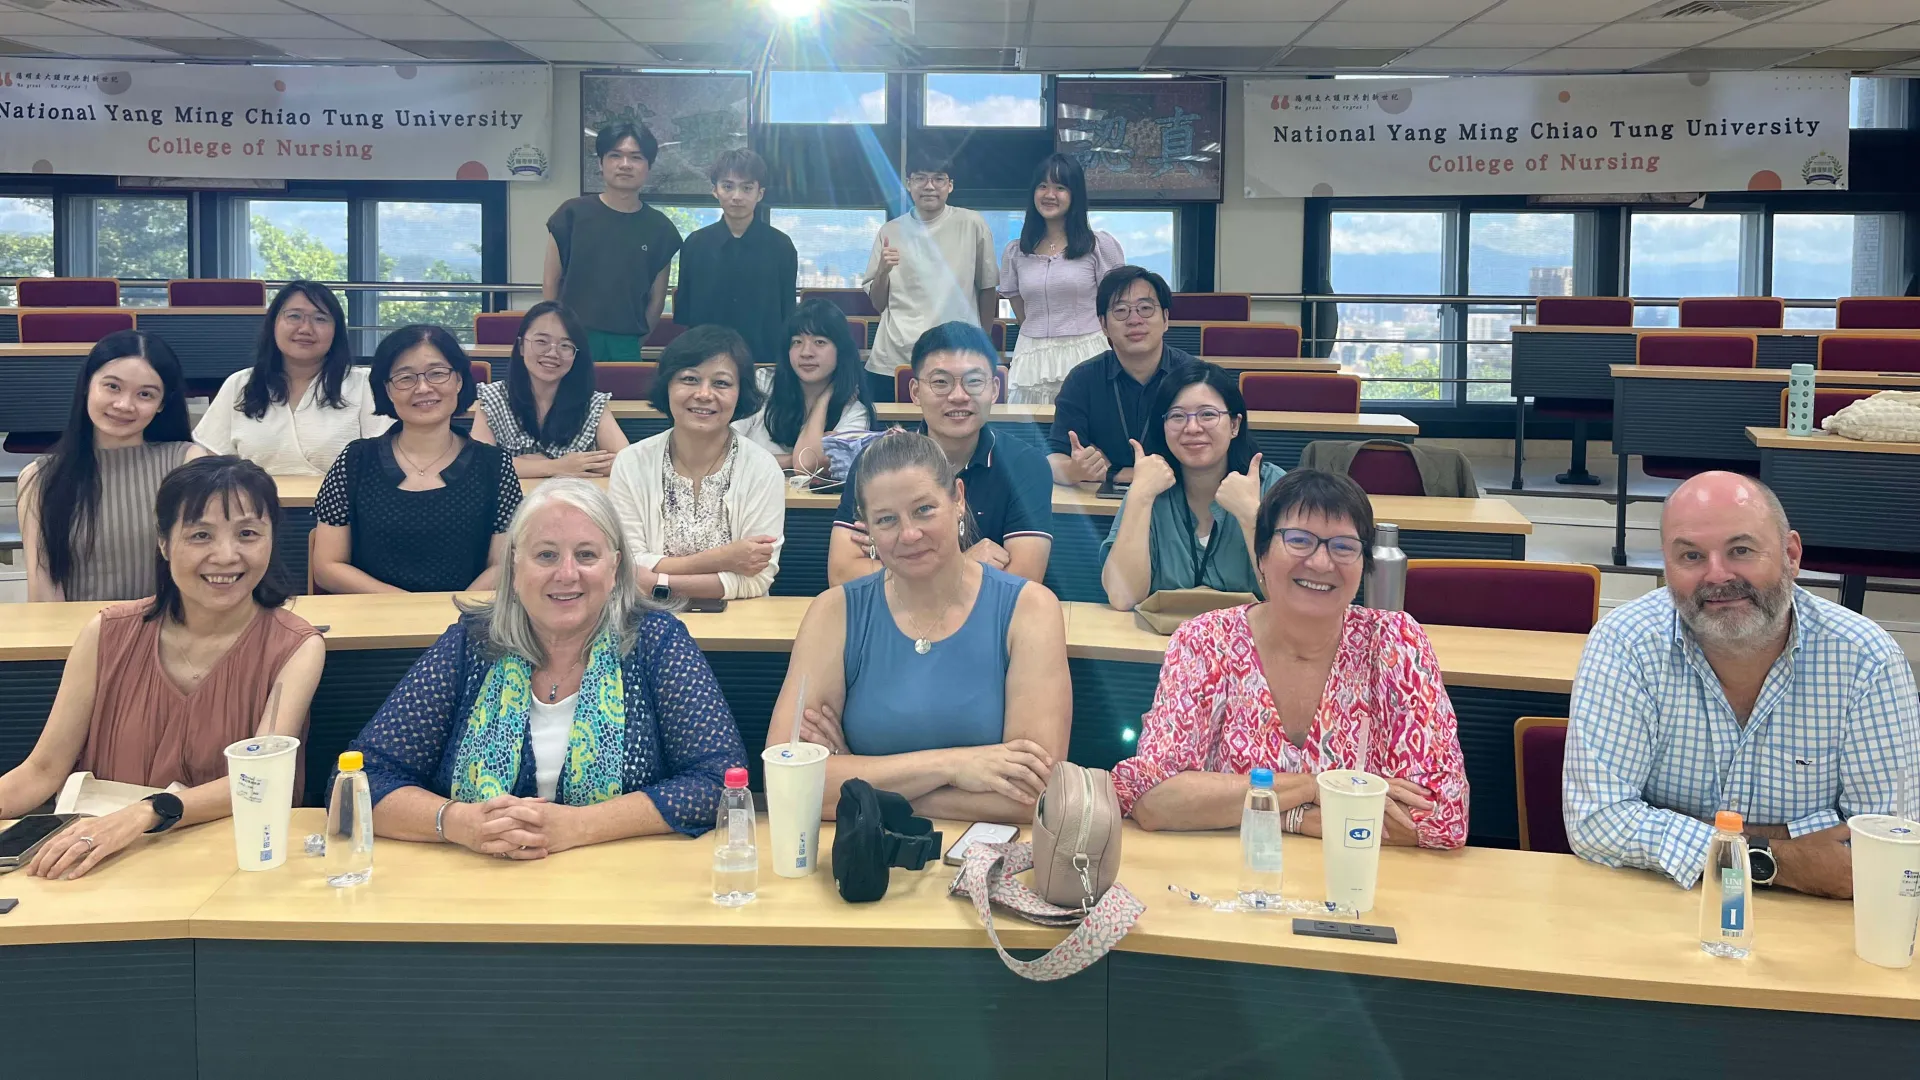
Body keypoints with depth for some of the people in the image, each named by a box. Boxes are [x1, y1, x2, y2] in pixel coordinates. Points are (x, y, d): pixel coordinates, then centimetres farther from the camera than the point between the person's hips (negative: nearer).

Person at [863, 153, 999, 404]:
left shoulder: (972, 225, 0)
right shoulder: (891, 232, 7)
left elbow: (987, 289, 8)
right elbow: (878, 303, 11)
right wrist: (883, 271, -7)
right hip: (892, 362, 2)